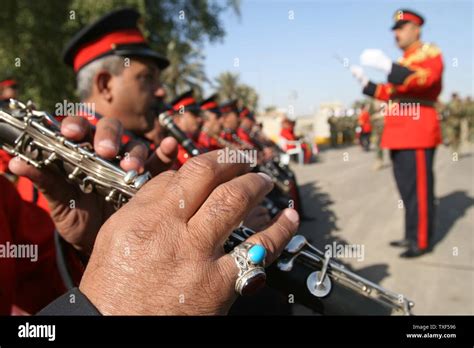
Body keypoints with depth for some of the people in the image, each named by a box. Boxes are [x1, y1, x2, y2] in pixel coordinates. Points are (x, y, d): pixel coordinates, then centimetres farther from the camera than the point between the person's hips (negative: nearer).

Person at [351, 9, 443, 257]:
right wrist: (366, 83, 13)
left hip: (418, 133, -9)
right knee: (407, 188, 13)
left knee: (419, 188, -5)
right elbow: (390, 94, 24)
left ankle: (421, 242, 4)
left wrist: (387, 66, -33)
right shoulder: (402, 64, 23)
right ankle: (411, 235, 24)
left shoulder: (430, 53, -3)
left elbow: (425, 79, -23)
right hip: (399, 134, 9)